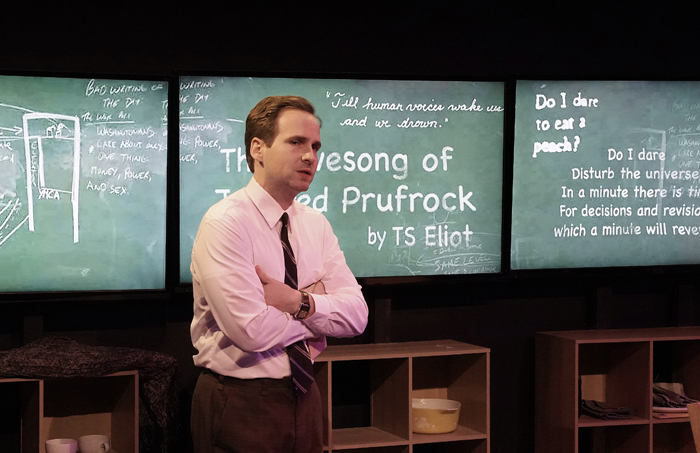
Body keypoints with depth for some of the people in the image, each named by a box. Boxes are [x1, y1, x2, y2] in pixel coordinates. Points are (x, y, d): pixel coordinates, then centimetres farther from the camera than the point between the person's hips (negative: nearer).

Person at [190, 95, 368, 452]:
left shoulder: (315, 224, 7)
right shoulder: (225, 224, -16)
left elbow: (356, 315, -2)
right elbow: (252, 330, -24)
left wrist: (300, 302, -19)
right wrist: (318, 299, -9)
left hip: (303, 397, 7)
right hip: (241, 406, -6)